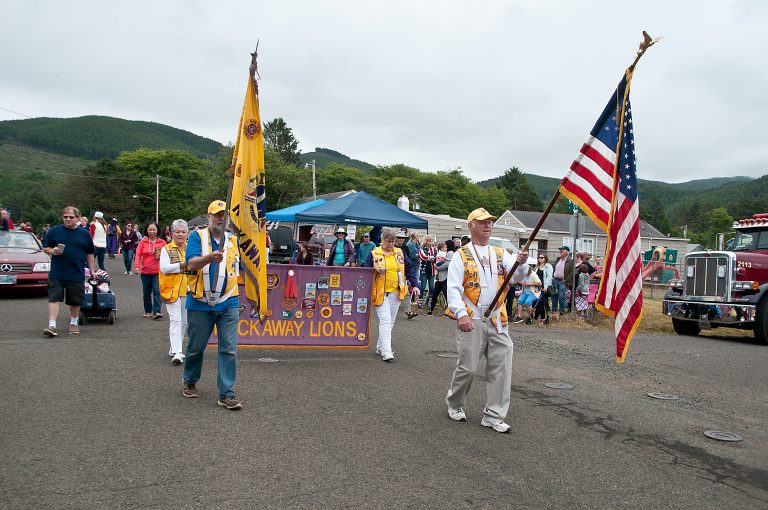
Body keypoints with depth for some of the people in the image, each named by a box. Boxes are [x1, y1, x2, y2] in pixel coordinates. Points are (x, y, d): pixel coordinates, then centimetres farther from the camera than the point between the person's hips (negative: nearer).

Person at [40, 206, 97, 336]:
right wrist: (52, 251, -13)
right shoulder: (54, 231, 3)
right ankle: (52, 325, -4)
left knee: (75, 301, 10)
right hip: (56, 274, -1)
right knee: (54, 299, -6)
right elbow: (45, 248, 9)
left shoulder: (84, 234, 6)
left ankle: (73, 323, 28)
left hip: (77, 274, 1)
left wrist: (92, 270, 10)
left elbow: (89, 254, 13)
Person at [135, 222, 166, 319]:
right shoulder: (143, 241, 1)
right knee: (146, 292, 12)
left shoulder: (162, 242, -1)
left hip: (157, 271, -2)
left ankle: (157, 311, -11)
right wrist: (137, 266, -12)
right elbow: (138, 254, -2)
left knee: (156, 291, -11)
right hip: (145, 271, 2)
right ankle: (148, 311, 25)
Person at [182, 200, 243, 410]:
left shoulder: (233, 241, 10)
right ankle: (189, 381, 36)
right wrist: (210, 257, -36)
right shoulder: (197, 237, -2)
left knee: (229, 349, -4)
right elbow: (191, 264, -19)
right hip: (200, 304, -2)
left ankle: (226, 394, 1)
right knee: (196, 347, 12)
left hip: (228, 304, 3)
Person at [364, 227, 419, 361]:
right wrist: (376, 271, -19)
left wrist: (414, 284, -1)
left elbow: (409, 269, 9)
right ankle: (386, 350, -14)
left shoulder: (400, 253, 8)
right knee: (385, 321, -13)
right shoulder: (374, 254, -1)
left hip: (395, 293, 4)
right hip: (380, 293, -4)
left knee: (390, 322, 11)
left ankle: (380, 346, 25)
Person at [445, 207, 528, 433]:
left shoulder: (501, 254, 14)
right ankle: (454, 405, 26)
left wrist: (521, 263, -24)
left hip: (497, 320, 4)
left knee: (501, 367, 0)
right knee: (468, 367, 1)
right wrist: (461, 314, -20)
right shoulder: (461, 256, 2)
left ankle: (493, 415, 11)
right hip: (471, 320, -4)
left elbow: (516, 277, -1)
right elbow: (453, 288, -7)